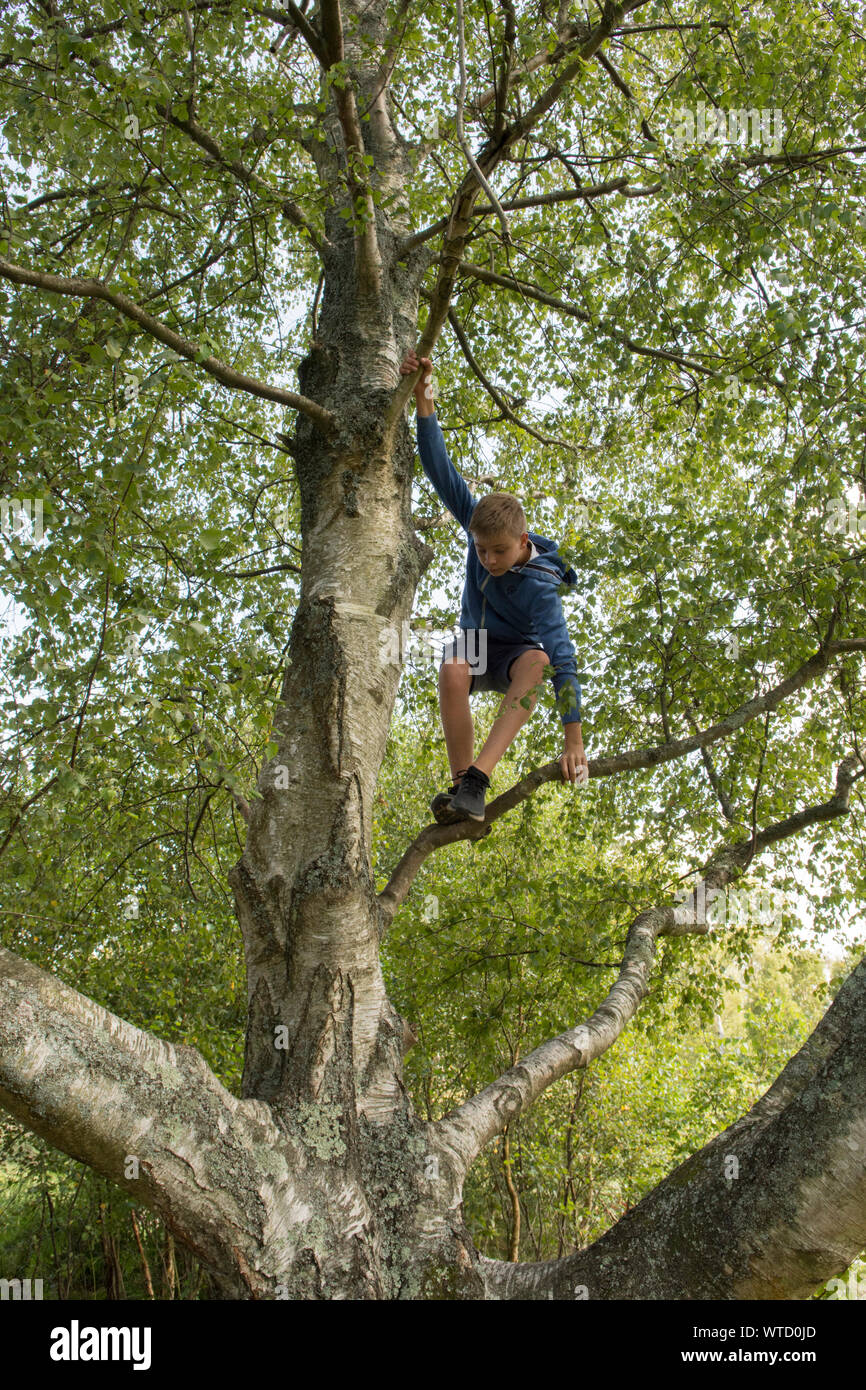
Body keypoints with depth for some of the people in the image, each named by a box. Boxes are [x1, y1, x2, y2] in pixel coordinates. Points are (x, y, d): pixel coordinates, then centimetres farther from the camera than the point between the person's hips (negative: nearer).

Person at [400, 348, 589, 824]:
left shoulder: (539, 587, -28)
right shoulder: (479, 527, -17)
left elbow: (563, 659, -33)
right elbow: (443, 474, -21)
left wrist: (574, 742, -37)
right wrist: (424, 400, -33)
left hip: (517, 651, -2)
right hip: (478, 642, 3)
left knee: (536, 661, -41)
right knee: (452, 671, -37)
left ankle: (477, 780, -46)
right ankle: (460, 781, -28)